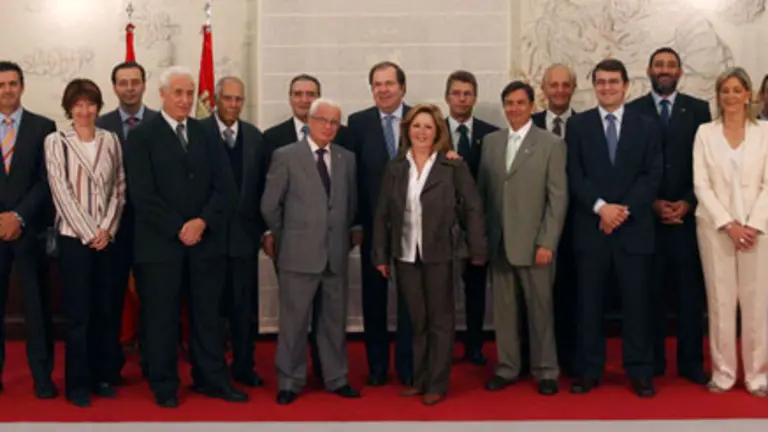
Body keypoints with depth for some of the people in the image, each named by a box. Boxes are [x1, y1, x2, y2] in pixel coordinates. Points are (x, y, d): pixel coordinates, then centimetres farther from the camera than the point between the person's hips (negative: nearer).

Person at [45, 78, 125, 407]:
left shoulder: (111, 140, 7)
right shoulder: (56, 141, -3)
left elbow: (119, 188, 6)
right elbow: (61, 192, -8)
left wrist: (107, 228, -6)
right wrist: (88, 232, -11)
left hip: (106, 237, 3)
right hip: (73, 237, -3)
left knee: (104, 310, 9)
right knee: (78, 313, 0)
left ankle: (103, 376, 20)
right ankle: (78, 384, 10)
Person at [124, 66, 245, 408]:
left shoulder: (207, 134, 9)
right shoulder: (142, 136, -1)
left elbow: (224, 189, 3)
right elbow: (143, 195, -9)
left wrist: (202, 222, -11)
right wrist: (178, 229, -13)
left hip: (206, 239, 3)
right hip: (161, 242, -3)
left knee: (207, 314, 9)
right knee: (162, 316, 5)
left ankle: (212, 379, 19)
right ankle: (164, 385, 18)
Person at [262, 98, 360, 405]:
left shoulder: (347, 159, 9)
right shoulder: (286, 156, -4)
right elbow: (269, 205, -1)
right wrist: (286, 239, 6)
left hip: (336, 254, 4)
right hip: (299, 253, -4)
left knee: (335, 320, 12)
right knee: (293, 321, 3)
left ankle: (336, 378, 23)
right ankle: (289, 383, 14)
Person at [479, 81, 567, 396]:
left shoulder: (552, 144, -2)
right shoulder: (490, 142, 10)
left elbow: (558, 198, -5)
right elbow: (482, 191, 10)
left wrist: (547, 243, -11)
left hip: (533, 242, -3)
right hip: (498, 242, 4)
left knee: (540, 309, 4)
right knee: (503, 308, 9)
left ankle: (545, 370, 17)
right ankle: (507, 368, 21)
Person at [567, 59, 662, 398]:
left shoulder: (646, 127, 9)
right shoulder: (577, 125, 6)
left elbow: (653, 176, 1)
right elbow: (574, 176, -1)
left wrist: (624, 209, -11)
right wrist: (601, 207, -14)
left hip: (635, 228, 0)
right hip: (591, 228, 0)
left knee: (636, 302, 4)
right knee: (588, 303, 4)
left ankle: (640, 372, 13)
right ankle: (588, 370, 12)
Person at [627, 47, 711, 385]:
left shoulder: (698, 110, 8)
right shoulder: (632, 111, 5)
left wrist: (687, 203, -7)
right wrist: (652, 203, -8)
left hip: (687, 213, 1)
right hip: (646, 214, -1)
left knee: (689, 290, 3)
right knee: (651, 290, 2)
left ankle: (691, 362, 11)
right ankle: (652, 361, 11)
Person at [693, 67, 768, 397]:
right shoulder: (705, 133, 4)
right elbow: (701, 185, -1)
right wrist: (728, 224, -10)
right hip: (716, 227, 0)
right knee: (720, 299, 3)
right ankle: (723, 372, 11)